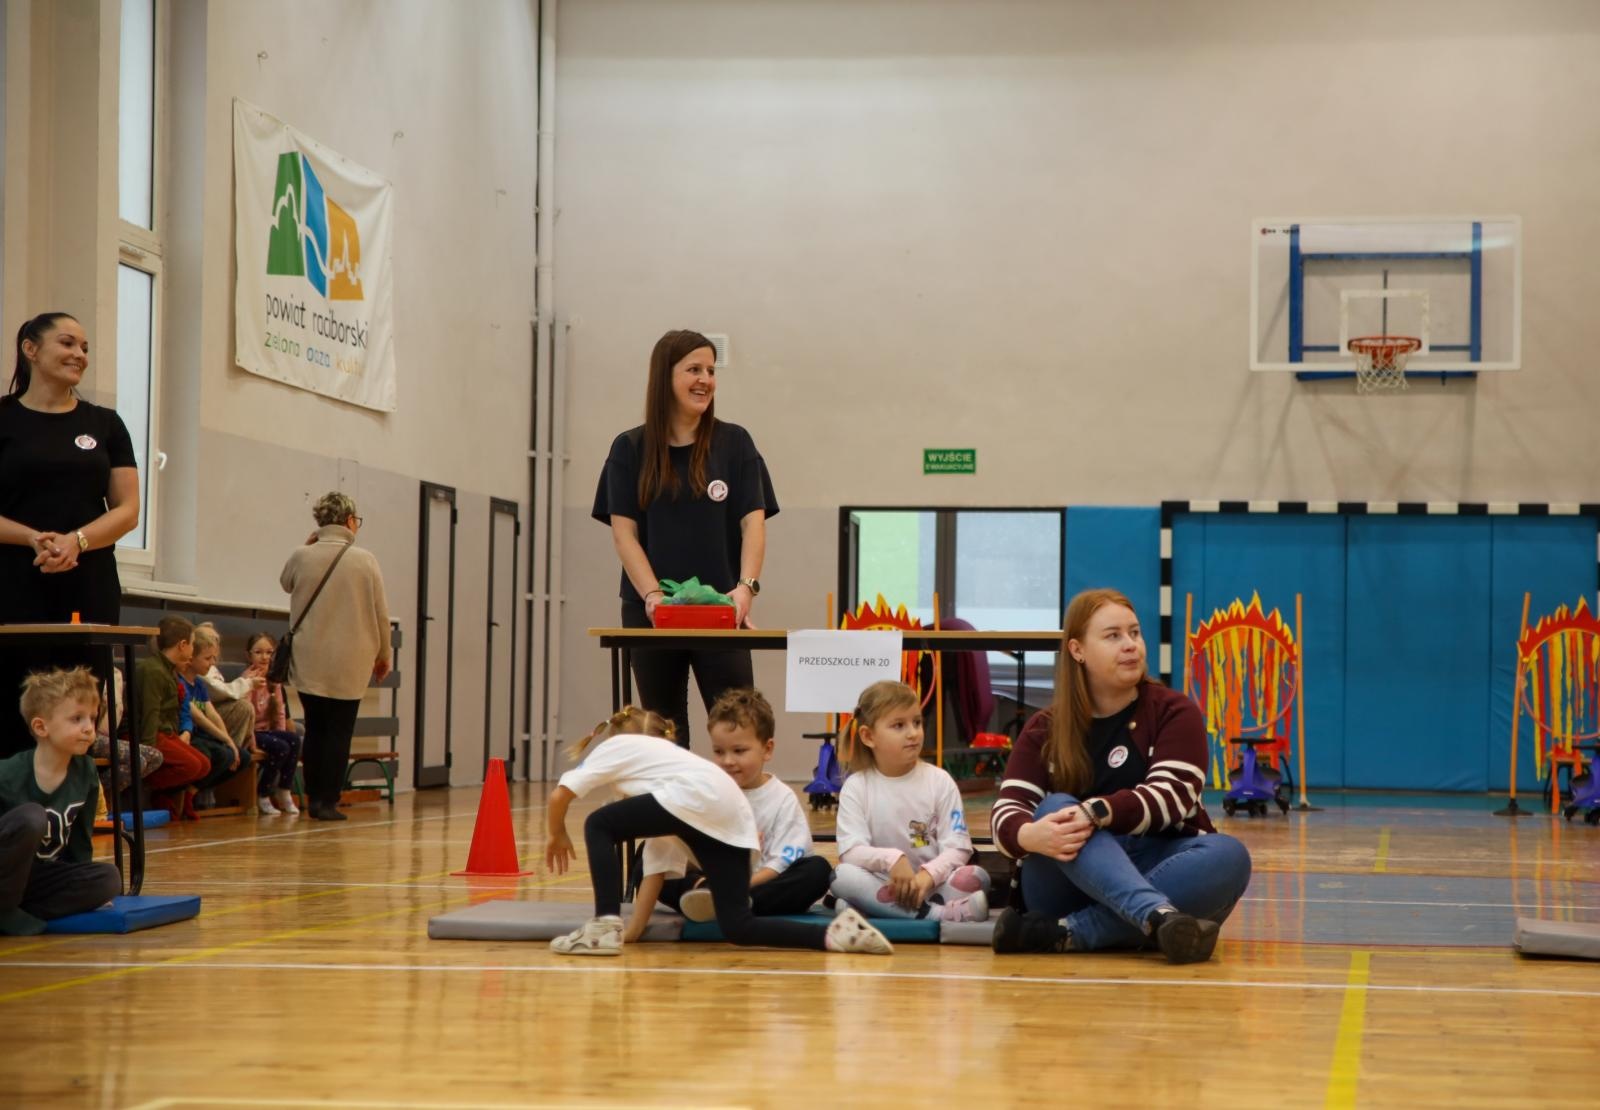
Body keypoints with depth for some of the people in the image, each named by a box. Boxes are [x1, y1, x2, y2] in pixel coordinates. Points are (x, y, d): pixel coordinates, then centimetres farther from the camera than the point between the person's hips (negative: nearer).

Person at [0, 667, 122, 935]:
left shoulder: (86, 773, -3)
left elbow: (80, 841, 9)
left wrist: (82, 890, 8)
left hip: (37, 875, 6)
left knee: (108, 879, -17)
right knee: (30, 816, -32)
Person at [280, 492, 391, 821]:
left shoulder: (301, 557, -4)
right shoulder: (364, 560, -8)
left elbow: (286, 584, 19)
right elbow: (381, 613, -2)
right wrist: (383, 654, 12)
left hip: (309, 662, 2)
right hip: (350, 664, -2)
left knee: (315, 729, 13)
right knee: (339, 732, 3)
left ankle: (314, 797, 14)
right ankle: (328, 802, 0)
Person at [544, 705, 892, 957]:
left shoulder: (611, 745, 22)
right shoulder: (657, 751, 41)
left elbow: (559, 795, 13)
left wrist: (557, 835, 33)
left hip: (695, 797, -7)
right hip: (733, 816, 7)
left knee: (599, 826, 11)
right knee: (737, 926, 5)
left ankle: (606, 927, -3)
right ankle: (835, 934, -9)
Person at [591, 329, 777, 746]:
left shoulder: (734, 444, 5)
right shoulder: (630, 449, 5)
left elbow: (753, 522, -1)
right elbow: (624, 532, 0)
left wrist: (746, 585, -19)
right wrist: (652, 595, -15)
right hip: (650, 614, 1)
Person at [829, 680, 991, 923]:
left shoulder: (939, 781, 2)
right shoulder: (856, 787, 0)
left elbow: (958, 846, -5)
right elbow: (851, 851, -11)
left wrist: (927, 875, -24)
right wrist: (891, 858, -30)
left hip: (932, 884, 1)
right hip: (884, 886, 0)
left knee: (977, 877, -27)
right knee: (842, 876, -32)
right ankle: (936, 913, -40)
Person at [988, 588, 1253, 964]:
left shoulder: (1174, 712, 4)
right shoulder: (1045, 730, 8)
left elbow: (1170, 797, -13)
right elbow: (1007, 810, -6)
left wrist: (1096, 813, -31)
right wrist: (1029, 835, -32)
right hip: (1069, 886, 0)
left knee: (1228, 855, -29)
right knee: (1055, 808, -29)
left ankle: (1068, 933, -40)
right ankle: (1158, 916, -55)